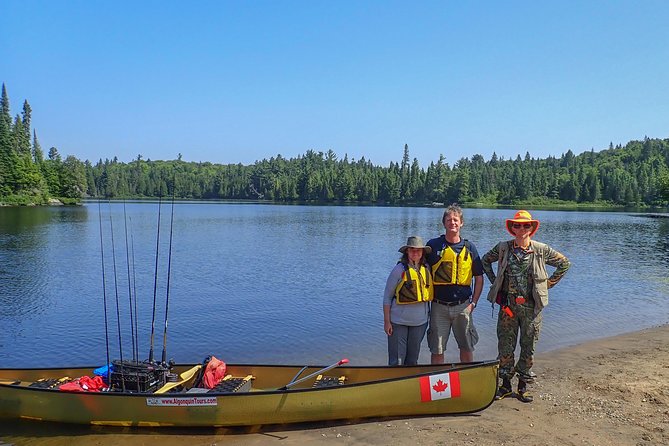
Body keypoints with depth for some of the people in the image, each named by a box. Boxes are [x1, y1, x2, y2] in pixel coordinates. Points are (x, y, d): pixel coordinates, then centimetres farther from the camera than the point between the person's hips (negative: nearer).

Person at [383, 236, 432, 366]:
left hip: (420, 321, 5)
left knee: (412, 360, 15)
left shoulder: (427, 269, 3)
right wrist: (386, 321, -8)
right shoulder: (400, 269, -10)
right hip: (399, 322, -4)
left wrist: (428, 313, 11)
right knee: (397, 361, 0)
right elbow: (387, 297, -6)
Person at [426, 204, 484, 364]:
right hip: (439, 307, -1)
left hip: (463, 307, 2)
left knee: (467, 347, 12)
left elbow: (479, 278, 10)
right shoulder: (433, 245, -1)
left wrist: (473, 302, 2)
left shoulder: (469, 247, 4)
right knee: (437, 350, 4)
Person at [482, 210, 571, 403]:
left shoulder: (541, 250, -3)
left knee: (528, 347, 8)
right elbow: (485, 261, 16)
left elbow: (565, 263, 10)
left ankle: (523, 386, 22)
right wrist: (495, 282, 8)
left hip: (531, 306, 0)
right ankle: (506, 384, 20)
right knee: (505, 345, 6)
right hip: (508, 304, 0)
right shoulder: (503, 248, -1)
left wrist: (548, 284, 5)